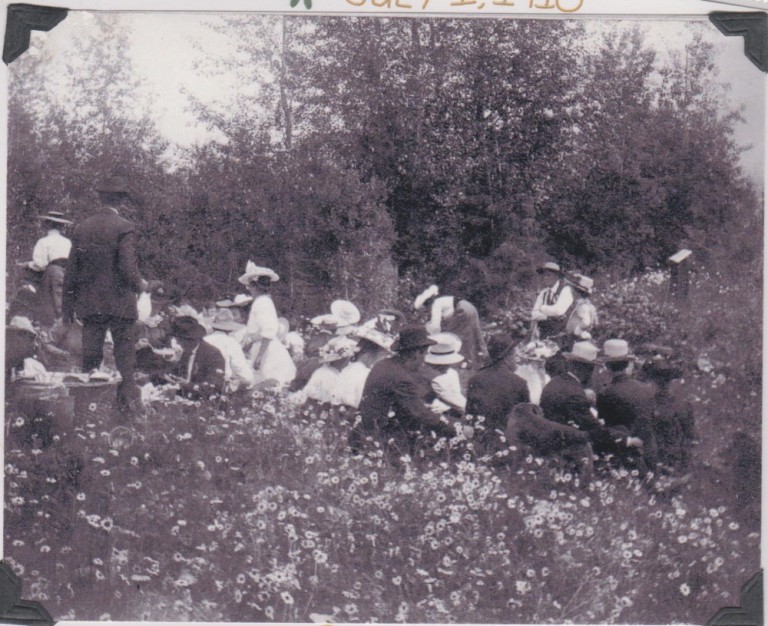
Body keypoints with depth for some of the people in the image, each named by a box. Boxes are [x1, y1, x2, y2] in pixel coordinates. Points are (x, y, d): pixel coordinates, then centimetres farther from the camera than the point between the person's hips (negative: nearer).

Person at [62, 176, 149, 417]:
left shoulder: (81, 227, 3)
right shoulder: (124, 228, -12)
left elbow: (71, 270, 5)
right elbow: (128, 268, -18)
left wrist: (68, 305, 13)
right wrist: (140, 284, 3)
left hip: (89, 304, 4)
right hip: (119, 303, -4)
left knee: (90, 354, 10)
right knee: (124, 352, 7)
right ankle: (128, 399, 7)